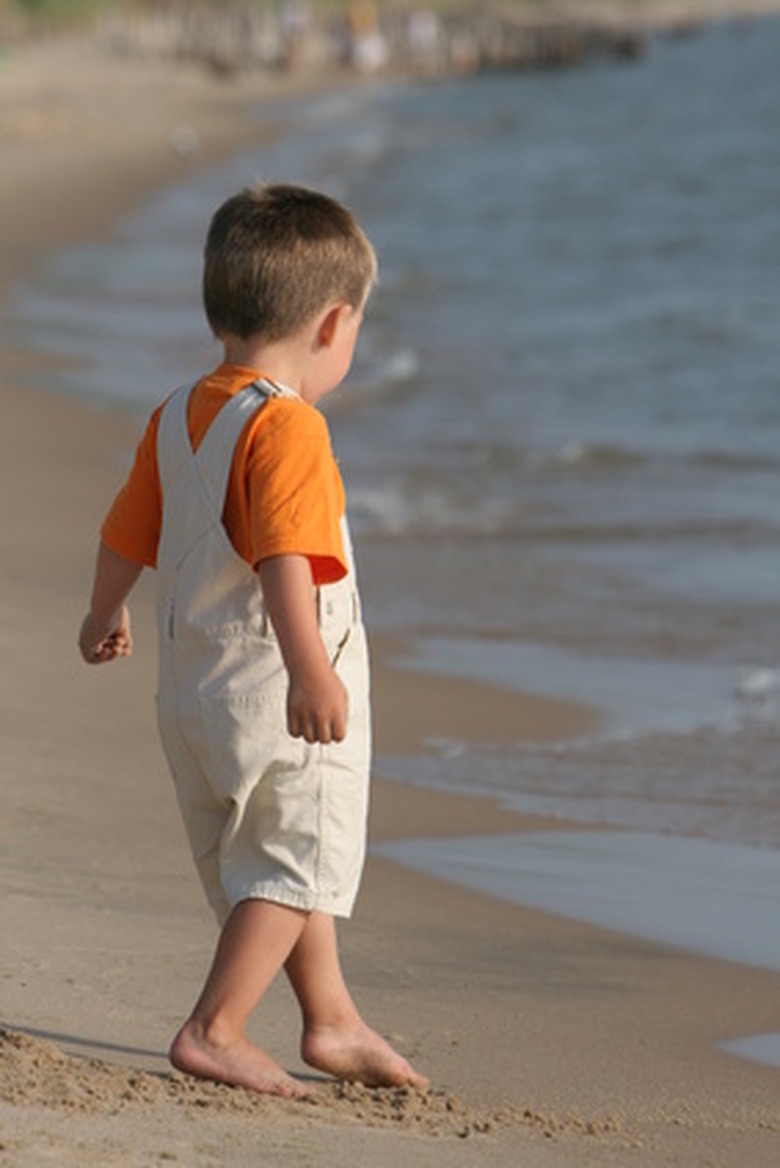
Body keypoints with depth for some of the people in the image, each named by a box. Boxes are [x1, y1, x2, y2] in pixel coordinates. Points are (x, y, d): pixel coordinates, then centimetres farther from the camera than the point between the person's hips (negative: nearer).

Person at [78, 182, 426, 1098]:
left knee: (263, 860, 19)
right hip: (274, 692, -9)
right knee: (299, 861, 1)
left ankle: (331, 1020, 29)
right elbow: (282, 555, -31)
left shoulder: (175, 416, 7)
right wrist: (308, 668, -38)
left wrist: (105, 616, 36)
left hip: (193, 689, 9)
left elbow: (126, 533, 19)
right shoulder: (286, 425, -19)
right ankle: (213, 1031, -4)